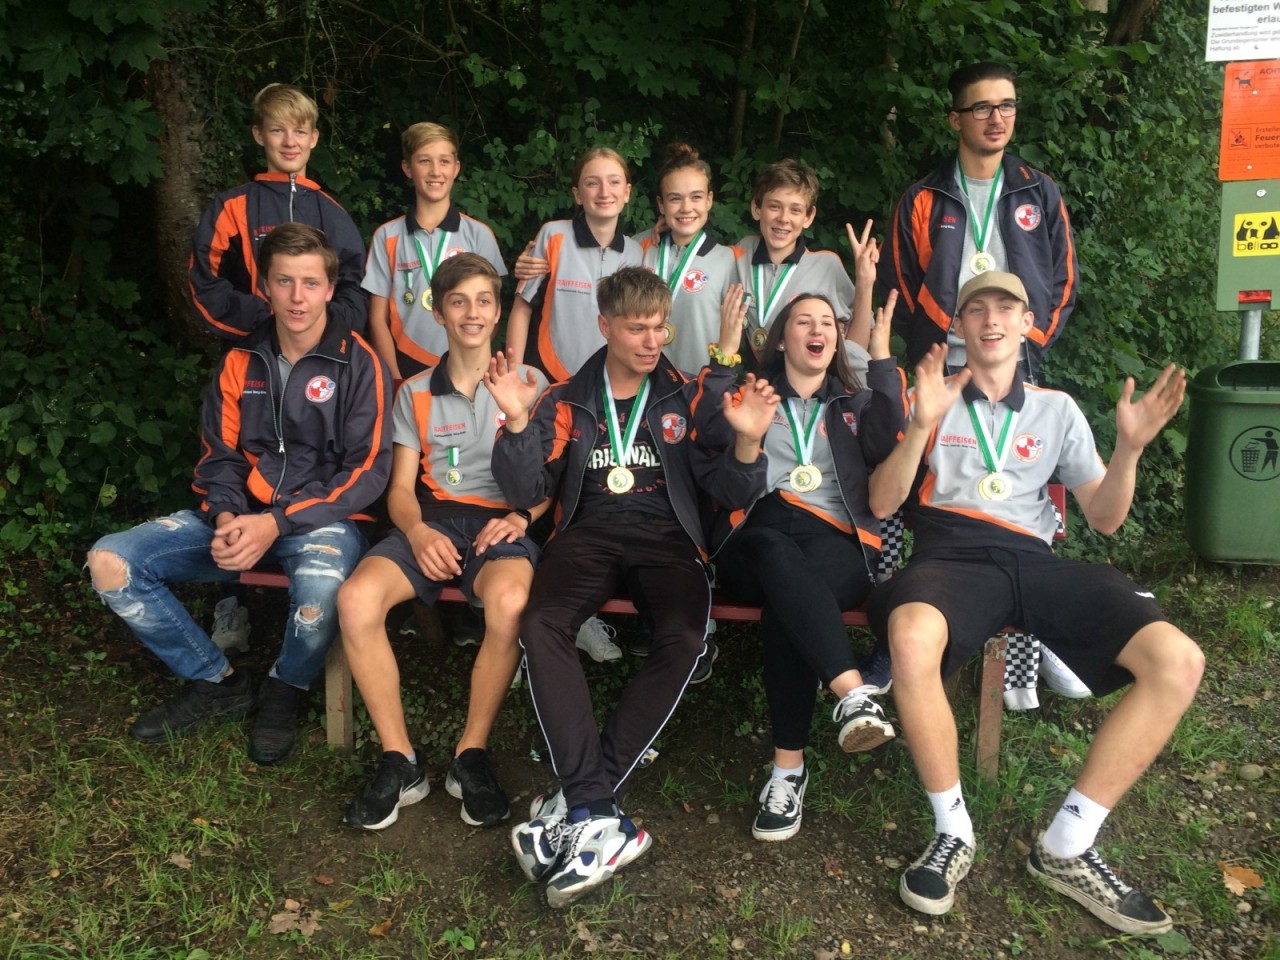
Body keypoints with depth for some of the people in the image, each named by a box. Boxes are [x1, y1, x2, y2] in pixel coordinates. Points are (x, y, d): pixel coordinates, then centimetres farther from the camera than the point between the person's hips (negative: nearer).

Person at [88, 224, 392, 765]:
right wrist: (226, 517, -13)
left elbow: (367, 471, -11)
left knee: (321, 583, -39)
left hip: (323, 518, -5)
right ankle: (217, 683, 4)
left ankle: (283, 694, -4)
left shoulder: (358, 364, -5)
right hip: (242, 516, 5)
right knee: (110, 563, -12)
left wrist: (278, 523, -20)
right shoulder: (240, 363, 9)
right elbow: (220, 457, 10)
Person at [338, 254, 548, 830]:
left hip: (502, 522, -2)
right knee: (356, 598, -28)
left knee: (509, 602, -38)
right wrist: (418, 532, -11)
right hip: (433, 518, 3)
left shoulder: (528, 383, 12)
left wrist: (523, 515, -13)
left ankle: (471, 755, -17)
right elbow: (401, 487, 11)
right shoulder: (415, 394, 18)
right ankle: (399, 761, -15)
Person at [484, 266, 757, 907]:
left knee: (685, 638, -32)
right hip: (589, 531, 1)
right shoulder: (566, 402, 18)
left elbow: (724, 459, -3)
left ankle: (581, 801, -25)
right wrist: (518, 423, -4)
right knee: (540, 625, -32)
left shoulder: (685, 396, 16)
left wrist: (723, 363, -6)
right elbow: (526, 492, 12)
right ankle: (600, 816, -32)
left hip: (665, 535, 0)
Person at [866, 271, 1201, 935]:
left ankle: (1065, 847, -11)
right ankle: (953, 831, -17)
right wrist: (921, 425, -12)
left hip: (1033, 560, 4)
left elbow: (1104, 518, 16)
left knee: (1178, 660, -20)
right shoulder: (932, 399, 13)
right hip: (951, 554, -3)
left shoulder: (1057, 409, 21)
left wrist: (1129, 447, -2)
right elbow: (881, 504, 3)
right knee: (912, 638, -40)